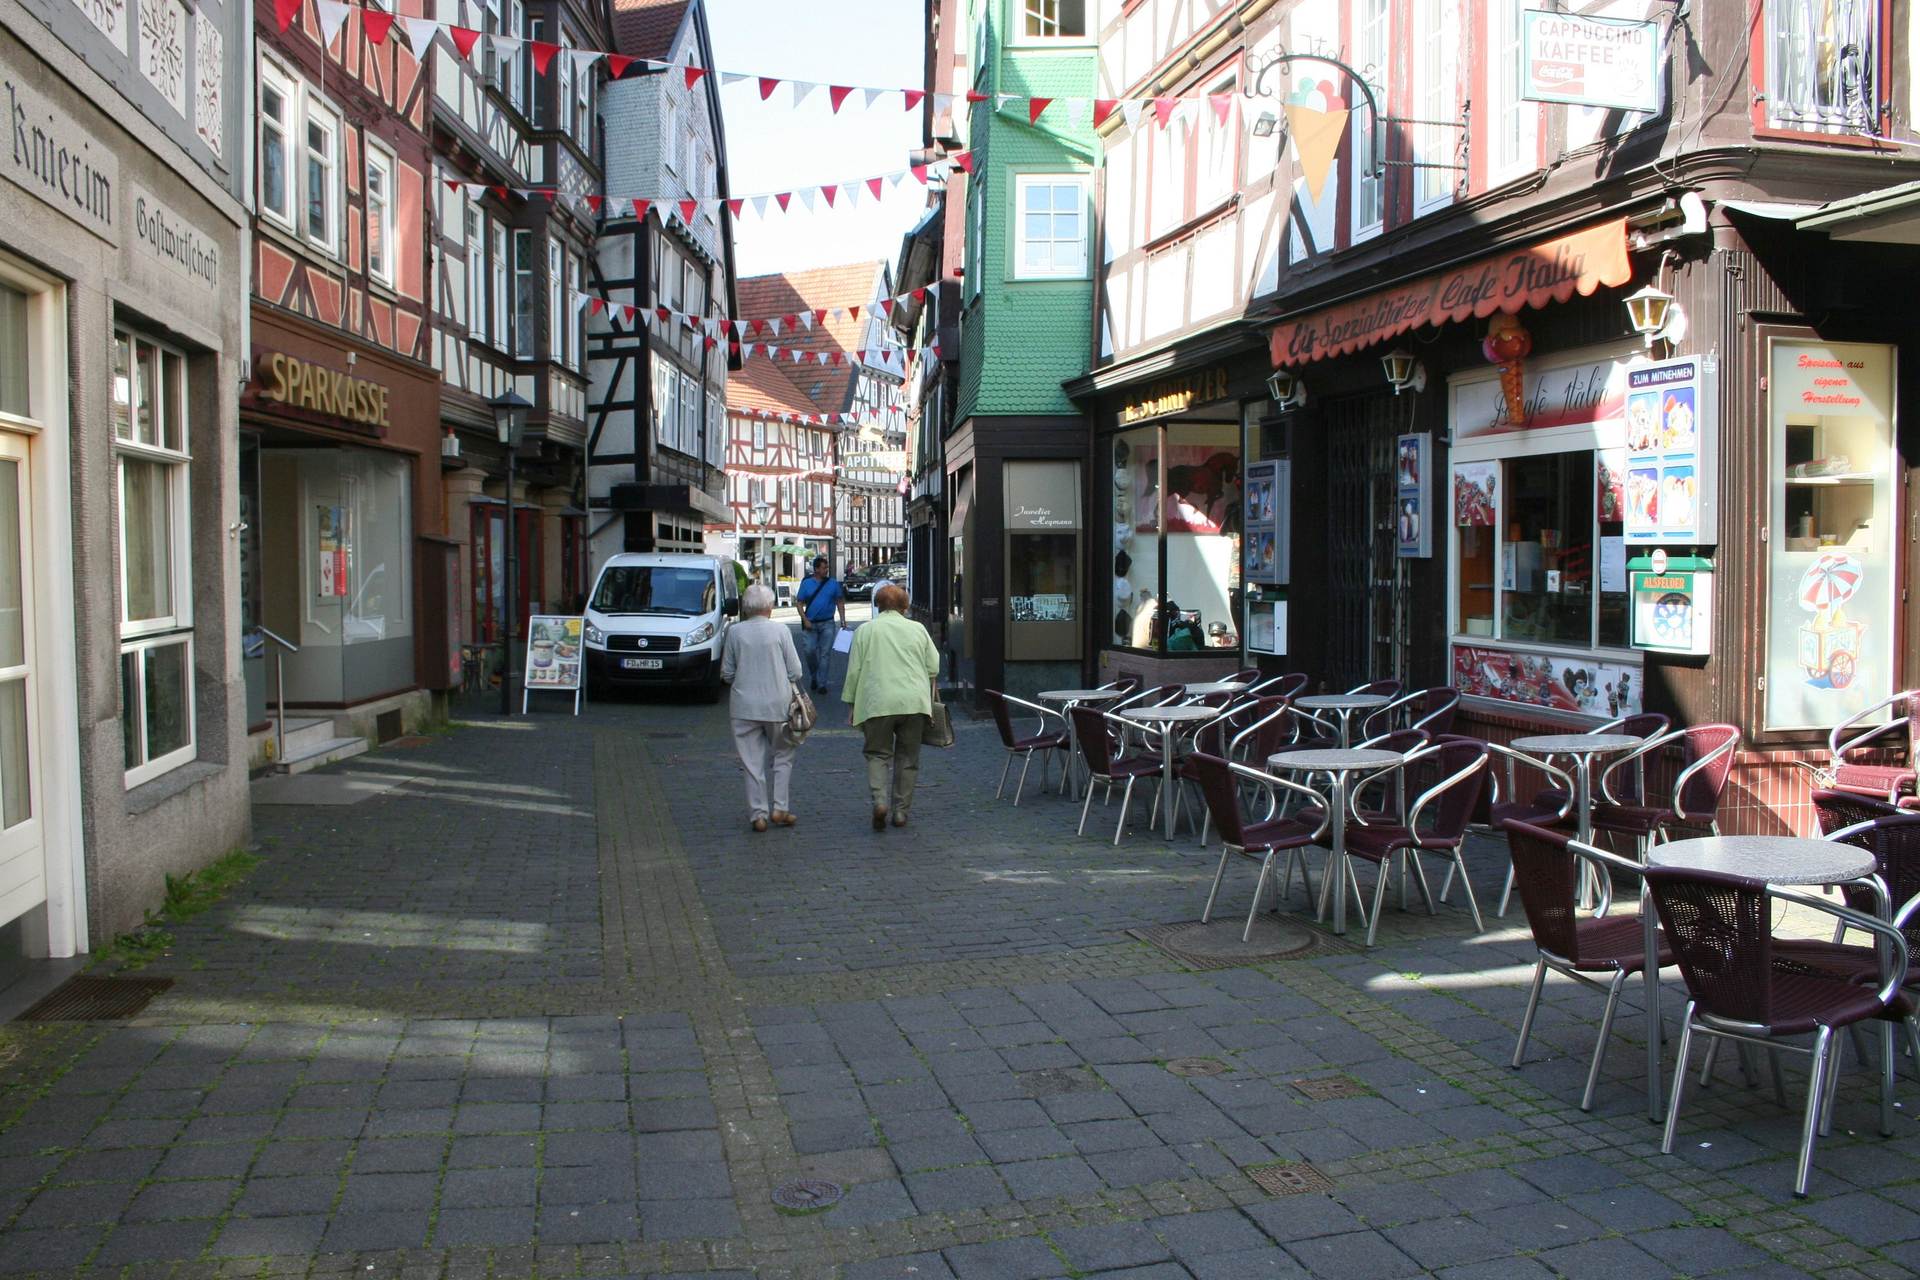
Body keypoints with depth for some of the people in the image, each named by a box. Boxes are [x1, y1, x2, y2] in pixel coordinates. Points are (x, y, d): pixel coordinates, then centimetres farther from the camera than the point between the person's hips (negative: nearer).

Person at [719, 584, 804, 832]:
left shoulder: (735, 632, -3)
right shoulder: (781, 630, -6)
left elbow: (727, 673, 2)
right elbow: (795, 672, -4)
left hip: (745, 706, 1)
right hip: (778, 704, -1)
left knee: (752, 762, 7)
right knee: (782, 757, 15)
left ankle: (758, 814, 8)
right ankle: (780, 808, 10)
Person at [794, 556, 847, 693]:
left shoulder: (833, 583, 3)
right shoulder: (806, 583, 2)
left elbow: (840, 602, 6)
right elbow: (800, 603, 3)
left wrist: (842, 620, -1)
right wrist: (805, 620, -9)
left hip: (828, 624, 0)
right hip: (811, 624, 0)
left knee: (825, 653, -1)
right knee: (810, 651, -4)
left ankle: (822, 683, 5)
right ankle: (813, 677, 21)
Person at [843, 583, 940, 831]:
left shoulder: (865, 630, 6)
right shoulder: (918, 629, 10)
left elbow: (854, 671, 3)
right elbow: (933, 667, 9)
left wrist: (851, 704, 10)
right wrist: (928, 697, 24)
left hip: (878, 703, -1)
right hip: (914, 702, 1)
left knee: (878, 753, 8)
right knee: (908, 757, 10)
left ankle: (880, 801, -14)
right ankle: (901, 811, 11)